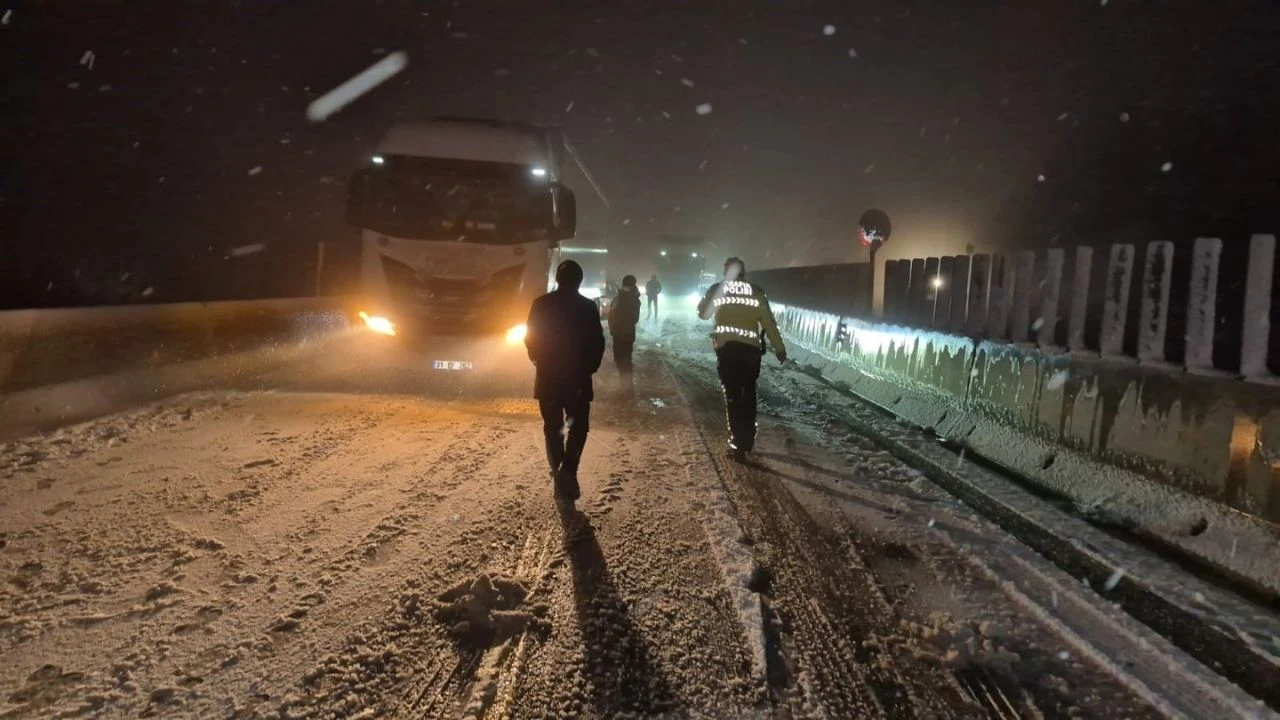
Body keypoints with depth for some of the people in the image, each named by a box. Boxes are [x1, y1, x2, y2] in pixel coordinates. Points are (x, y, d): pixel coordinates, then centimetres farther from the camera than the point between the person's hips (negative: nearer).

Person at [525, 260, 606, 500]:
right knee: (578, 426, 8)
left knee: (553, 428, 13)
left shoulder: (541, 304, -2)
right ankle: (567, 471, -12)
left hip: (547, 376, 2)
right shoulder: (588, 307, -6)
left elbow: (530, 339, 2)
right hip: (577, 377, -2)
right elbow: (597, 343, -6)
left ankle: (559, 473, 14)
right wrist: (589, 368, 9)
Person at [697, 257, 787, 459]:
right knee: (749, 395, 17)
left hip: (726, 348, -1)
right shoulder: (756, 292, 0)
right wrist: (779, 348, 8)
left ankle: (738, 443, -2)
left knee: (732, 396, 4)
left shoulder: (716, 290, 1)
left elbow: (702, 313, 15)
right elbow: (769, 322, 0)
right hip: (751, 349, 1)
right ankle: (748, 441, 23)